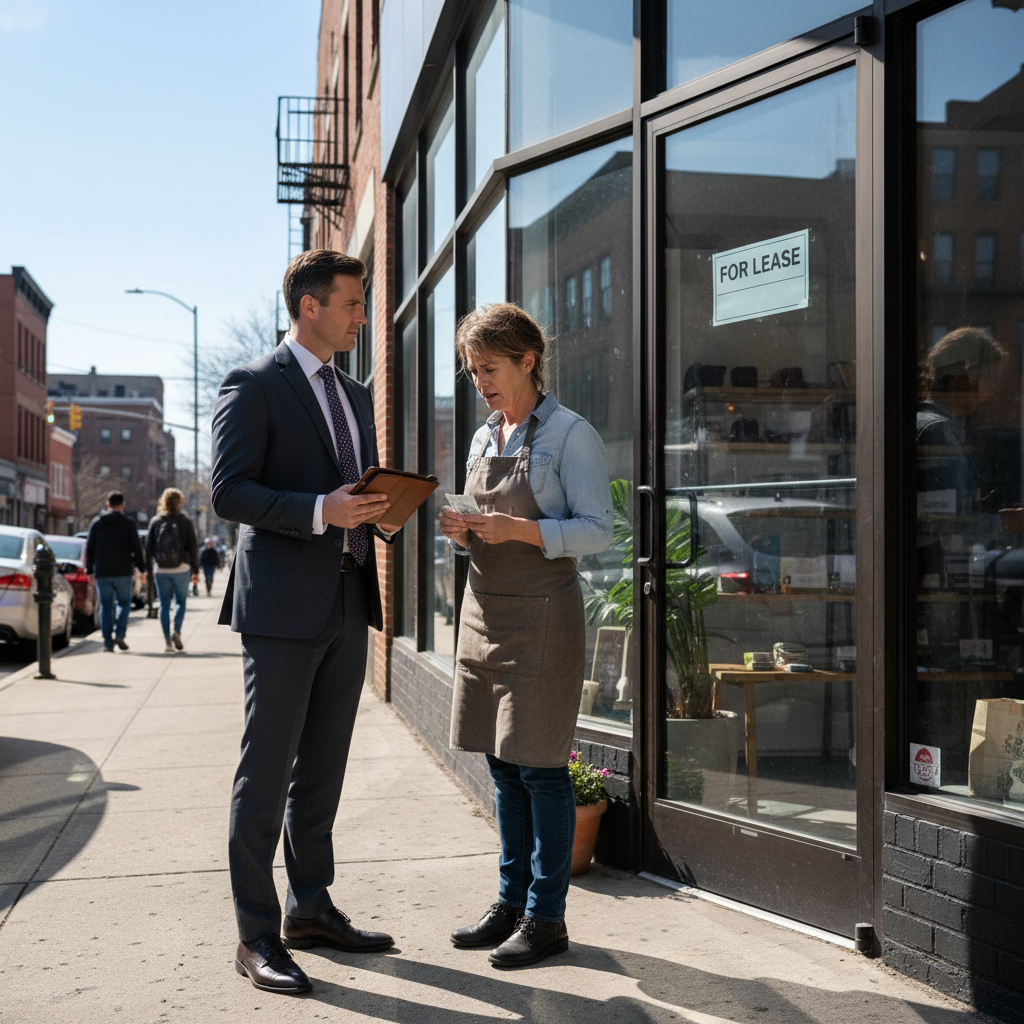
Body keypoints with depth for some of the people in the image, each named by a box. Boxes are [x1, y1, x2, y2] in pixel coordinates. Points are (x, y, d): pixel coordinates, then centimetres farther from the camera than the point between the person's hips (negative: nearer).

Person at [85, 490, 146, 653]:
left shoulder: (96, 523, 7)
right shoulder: (128, 523, 0)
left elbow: (89, 548, 7)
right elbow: (136, 548, -1)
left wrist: (89, 570, 12)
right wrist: (141, 568, 7)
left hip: (102, 573, 2)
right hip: (123, 571, -2)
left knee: (105, 606, 5)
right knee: (124, 603, 9)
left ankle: (107, 641, 1)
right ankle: (119, 635, -8)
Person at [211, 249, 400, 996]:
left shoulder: (356, 395, 18)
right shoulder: (254, 387, -6)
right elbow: (229, 493, -13)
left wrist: (383, 513, 2)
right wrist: (320, 510, -23)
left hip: (348, 605, 8)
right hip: (283, 606, -7)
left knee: (322, 773, 14)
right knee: (267, 774, -3)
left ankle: (311, 909, 24)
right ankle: (257, 936, 4)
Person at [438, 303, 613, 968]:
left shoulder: (570, 434, -7)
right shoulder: (485, 438, 14)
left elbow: (597, 530, -12)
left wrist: (521, 529, -23)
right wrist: (464, 532, -1)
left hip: (542, 614, -7)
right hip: (485, 609, 7)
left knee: (540, 768, -3)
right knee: (503, 766, 12)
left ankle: (547, 916, 7)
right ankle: (512, 902, 22)